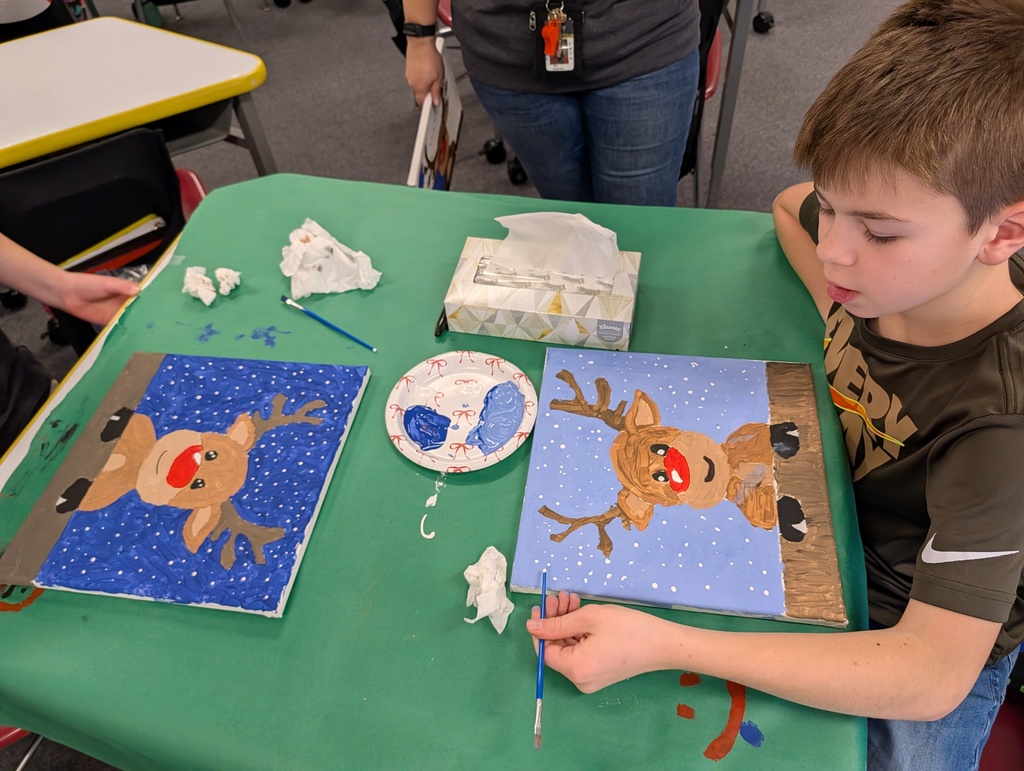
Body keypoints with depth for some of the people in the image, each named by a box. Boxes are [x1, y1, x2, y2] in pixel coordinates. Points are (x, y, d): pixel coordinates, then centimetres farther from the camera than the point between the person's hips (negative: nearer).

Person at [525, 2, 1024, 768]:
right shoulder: (899, 257, -20)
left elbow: (931, 676, -37)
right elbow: (790, 206, 5)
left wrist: (662, 645, -46)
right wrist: (838, 306, -13)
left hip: (943, 636, -4)